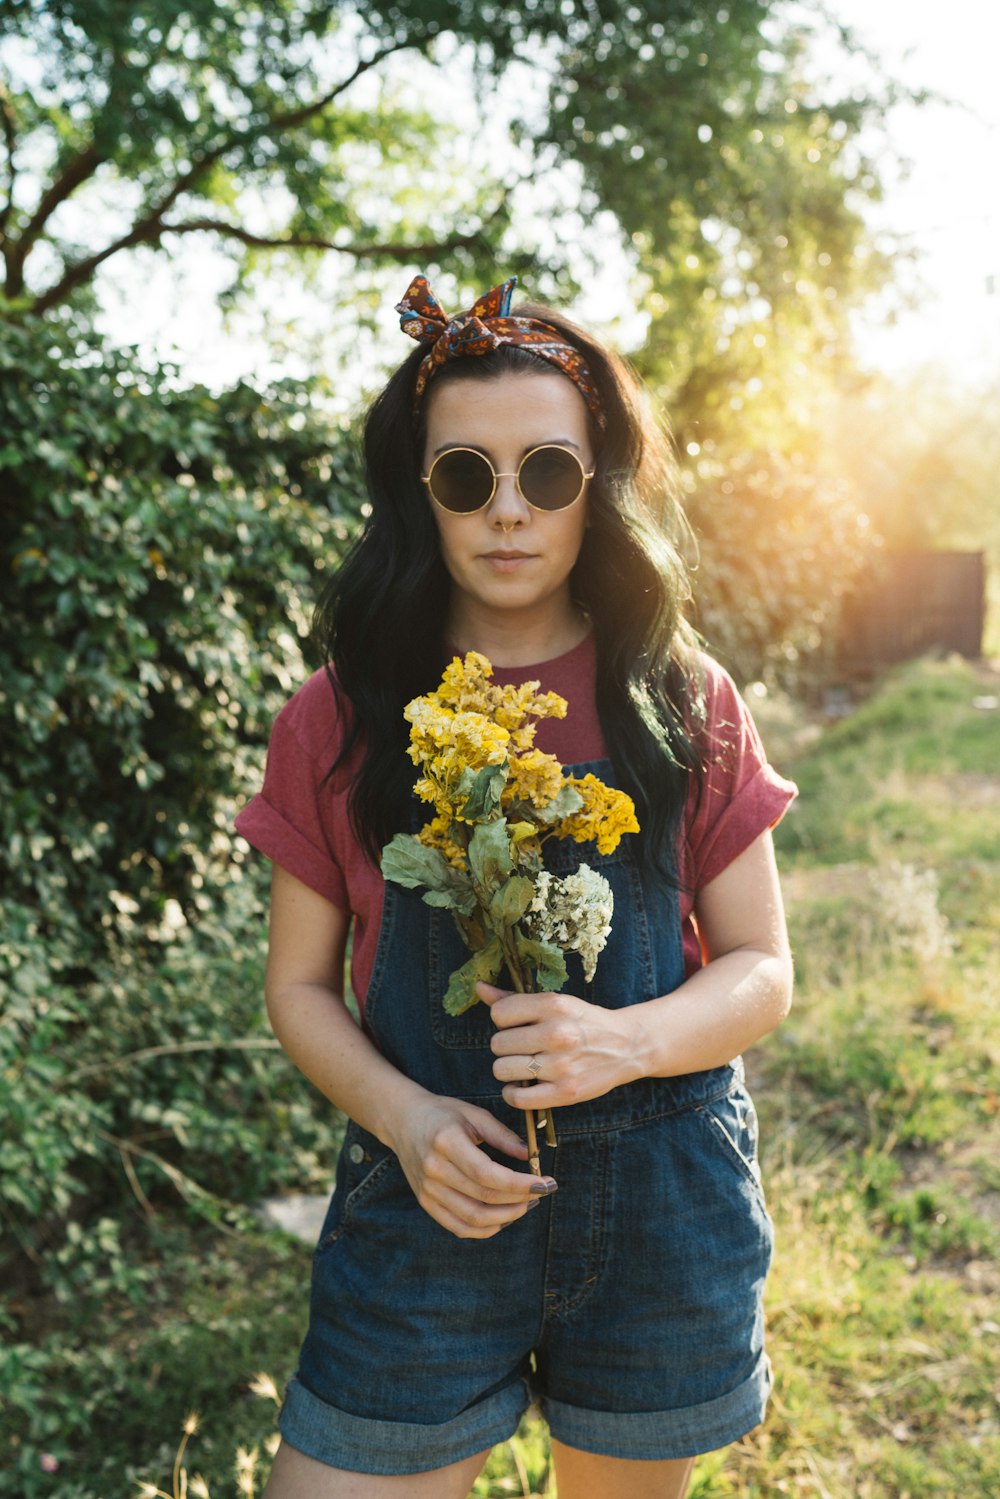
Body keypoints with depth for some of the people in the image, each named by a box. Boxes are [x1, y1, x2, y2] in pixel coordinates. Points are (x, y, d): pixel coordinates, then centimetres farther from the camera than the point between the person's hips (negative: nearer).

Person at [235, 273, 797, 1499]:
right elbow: (300, 985, 2)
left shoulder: (685, 707, -3)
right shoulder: (338, 721, -4)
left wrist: (625, 1042, -20)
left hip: (662, 1214, 1)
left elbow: (762, 971, 0)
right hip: (429, 1200, 0)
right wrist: (406, 1119, -16)